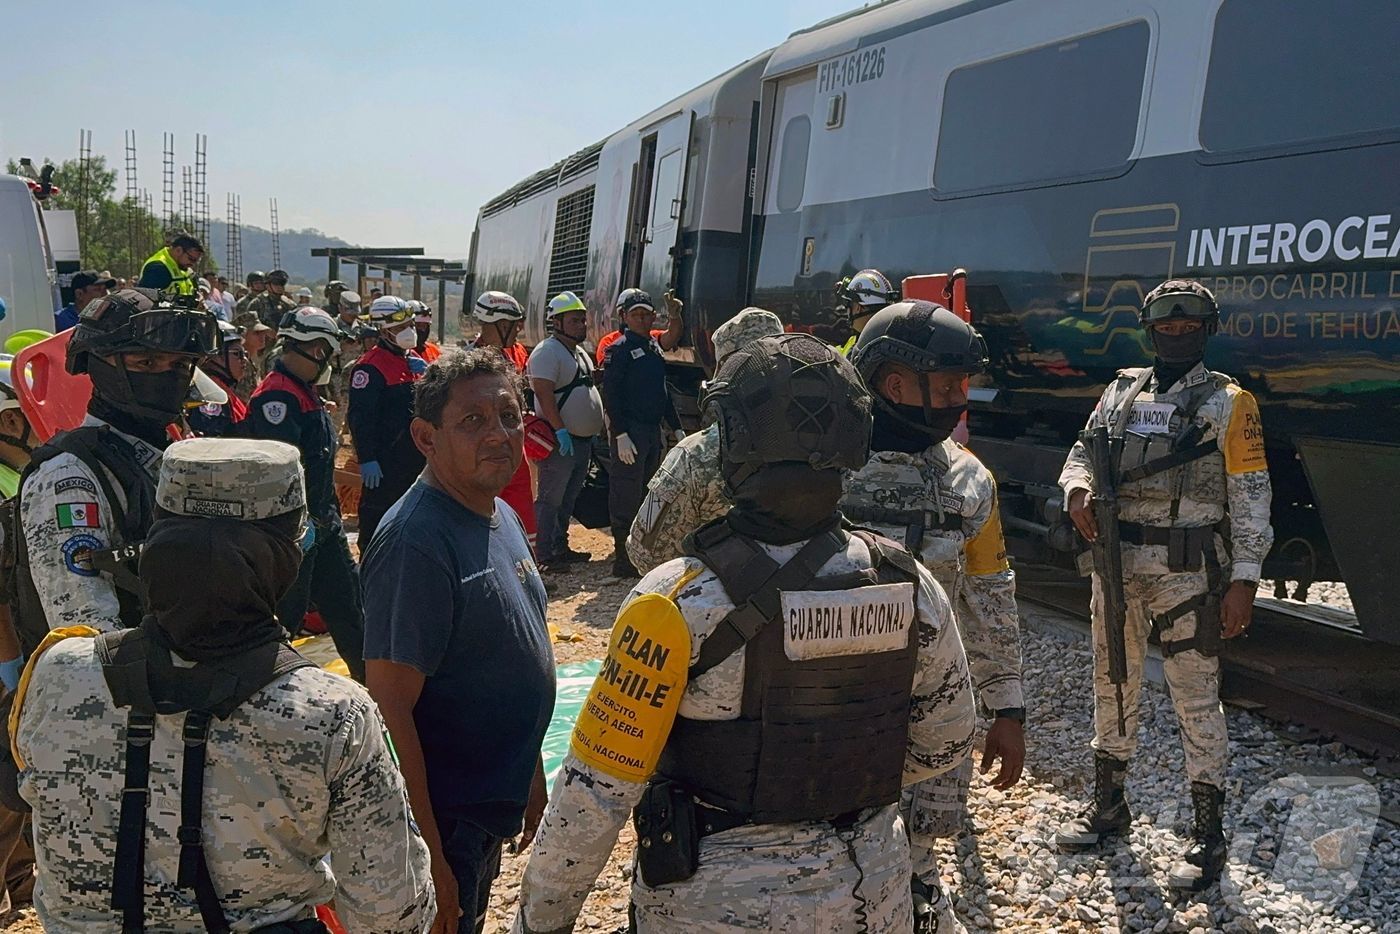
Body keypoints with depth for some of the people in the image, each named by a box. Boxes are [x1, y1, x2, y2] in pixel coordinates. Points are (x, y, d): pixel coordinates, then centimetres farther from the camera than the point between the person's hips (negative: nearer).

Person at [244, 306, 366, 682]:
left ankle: (370, 678, 26)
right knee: (285, 610, 1)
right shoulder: (277, 395, -18)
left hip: (321, 521, 10)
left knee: (344, 598, 15)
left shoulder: (305, 394, 15)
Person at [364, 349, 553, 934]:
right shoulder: (414, 541, -25)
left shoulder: (500, 515, 4)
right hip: (442, 820, -9)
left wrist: (532, 776, 18)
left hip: (493, 807, 9)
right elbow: (391, 708, -26)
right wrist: (428, 857, -25)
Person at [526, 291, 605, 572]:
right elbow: (544, 393, -22)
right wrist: (560, 430, -27)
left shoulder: (580, 353, 18)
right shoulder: (548, 351, -13)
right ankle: (543, 556, -3)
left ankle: (561, 548, 25)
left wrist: (592, 433, 21)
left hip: (583, 440, 10)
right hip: (560, 441, -10)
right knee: (550, 500, -6)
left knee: (568, 500, 16)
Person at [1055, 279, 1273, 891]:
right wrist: (1078, 492, -9)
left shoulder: (1228, 402, -2)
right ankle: (1108, 806, 32)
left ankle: (1208, 835, 11)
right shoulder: (1121, 391, 11)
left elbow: (1250, 497, -4)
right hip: (1115, 564, 5)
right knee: (1112, 686, 15)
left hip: (1186, 572, -5)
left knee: (1196, 698, 0)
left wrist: (1243, 580, -11)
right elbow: (1082, 453, 15)